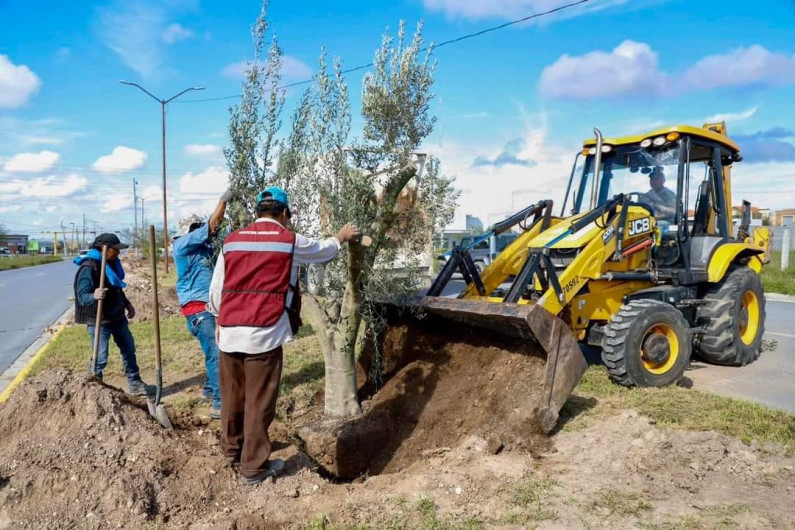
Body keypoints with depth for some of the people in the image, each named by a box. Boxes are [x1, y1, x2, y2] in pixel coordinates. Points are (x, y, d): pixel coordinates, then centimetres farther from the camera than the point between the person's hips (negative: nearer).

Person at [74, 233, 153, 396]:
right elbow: (82, 297, -27)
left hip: (117, 317, 9)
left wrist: (127, 304, 18)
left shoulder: (112, 264, 6)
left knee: (129, 350, 16)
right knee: (100, 358, -3)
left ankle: (135, 384, 28)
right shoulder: (89, 268, -21)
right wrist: (94, 296, -46)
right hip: (98, 321, -9)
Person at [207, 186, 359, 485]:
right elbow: (322, 251, 18)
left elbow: (215, 290, 10)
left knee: (232, 395, 19)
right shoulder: (290, 241, -2)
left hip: (229, 331, 5)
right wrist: (341, 238, 38)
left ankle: (232, 447, 38)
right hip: (264, 333, -5)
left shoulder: (231, 241, 9)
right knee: (259, 402, 4)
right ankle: (254, 467, 13)